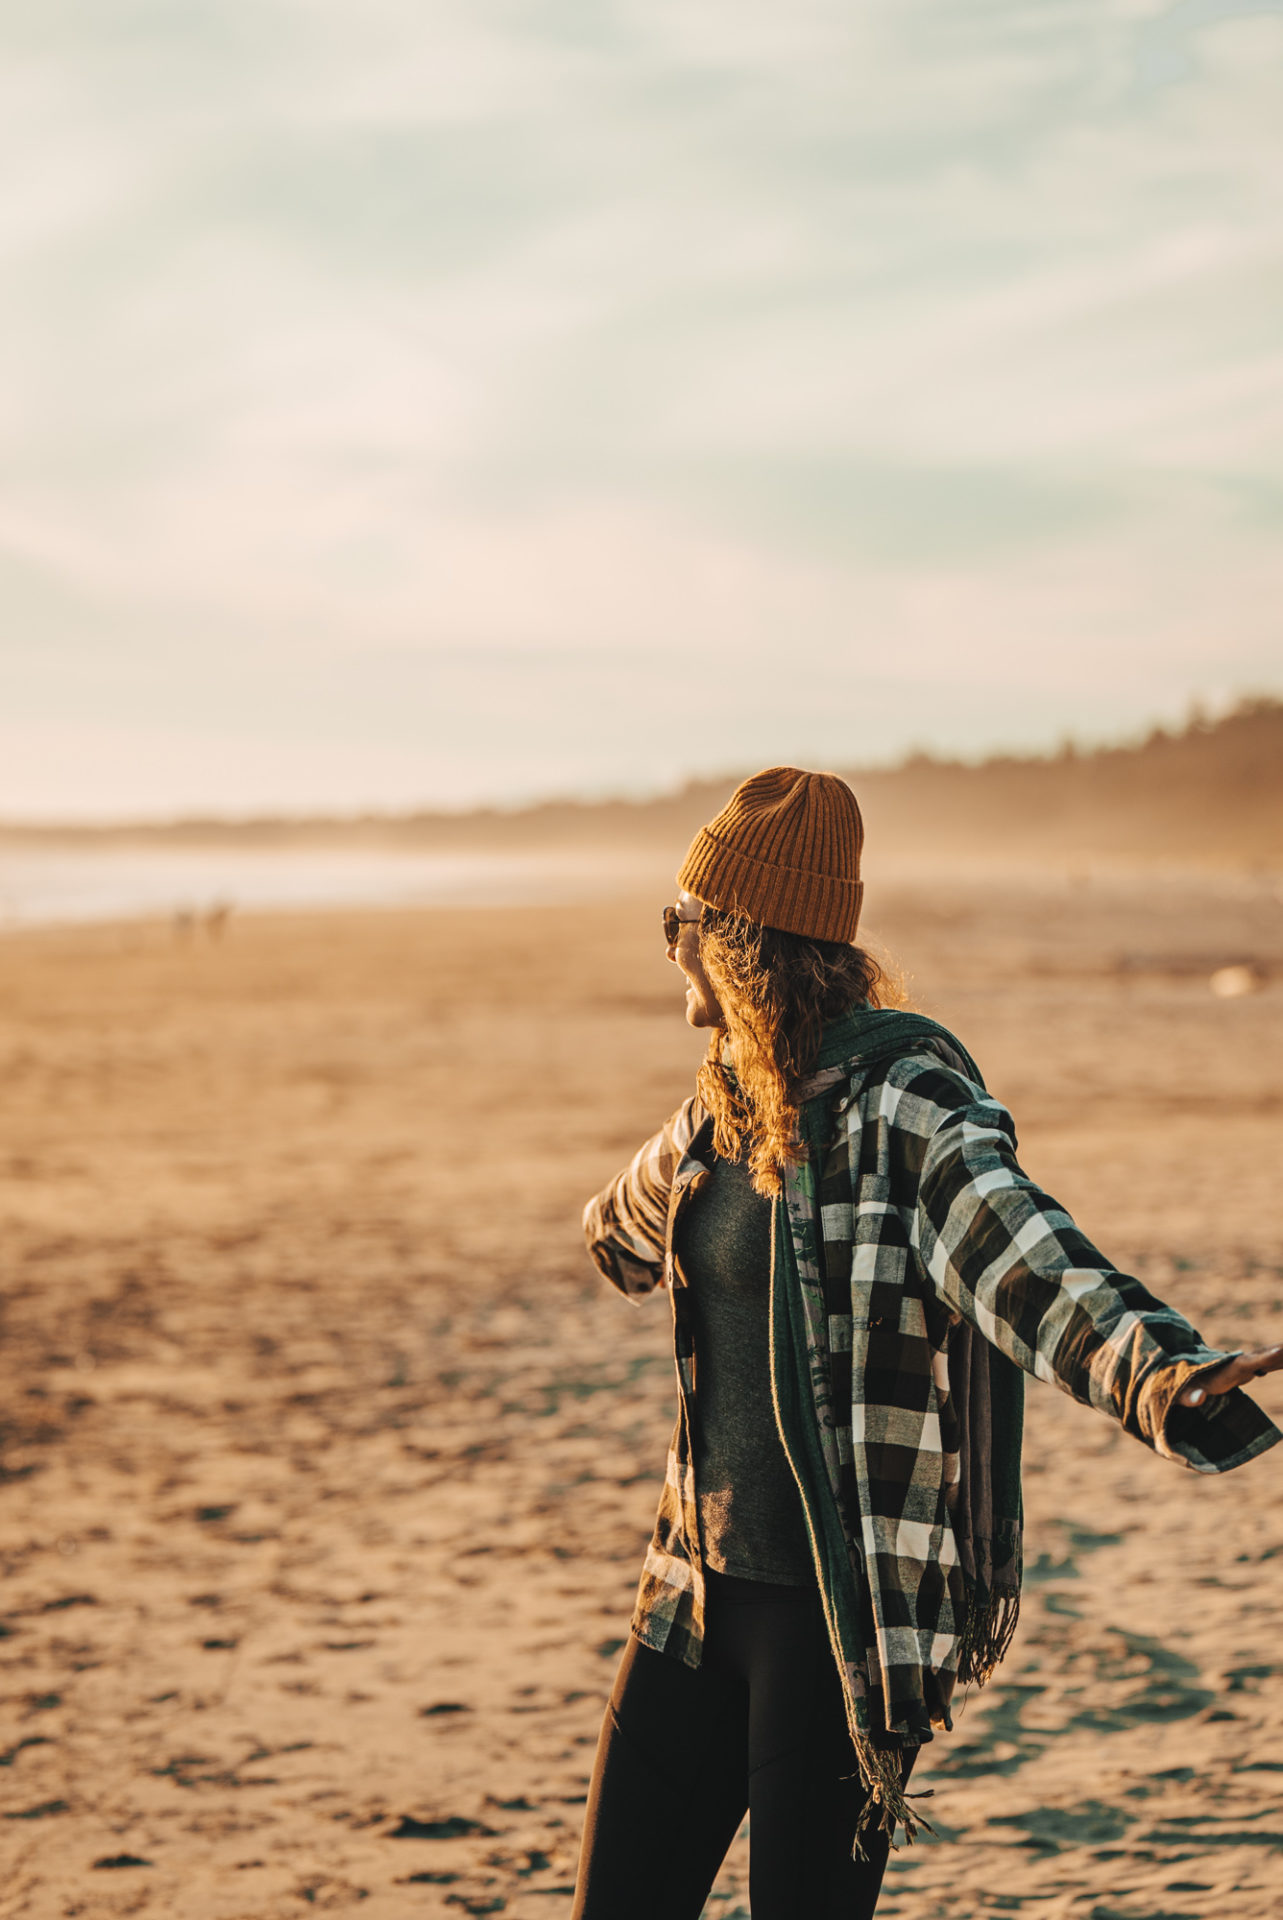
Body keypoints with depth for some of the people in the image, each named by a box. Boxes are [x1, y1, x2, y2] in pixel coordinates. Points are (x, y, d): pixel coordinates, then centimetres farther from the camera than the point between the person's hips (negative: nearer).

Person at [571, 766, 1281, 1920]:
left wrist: (1162, 1380, -55)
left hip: (851, 1611, -7)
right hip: (703, 1585, 8)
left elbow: (1023, 1259, -37)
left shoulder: (902, 1103, -18)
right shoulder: (729, 1100, 6)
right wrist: (617, 1232, 52)